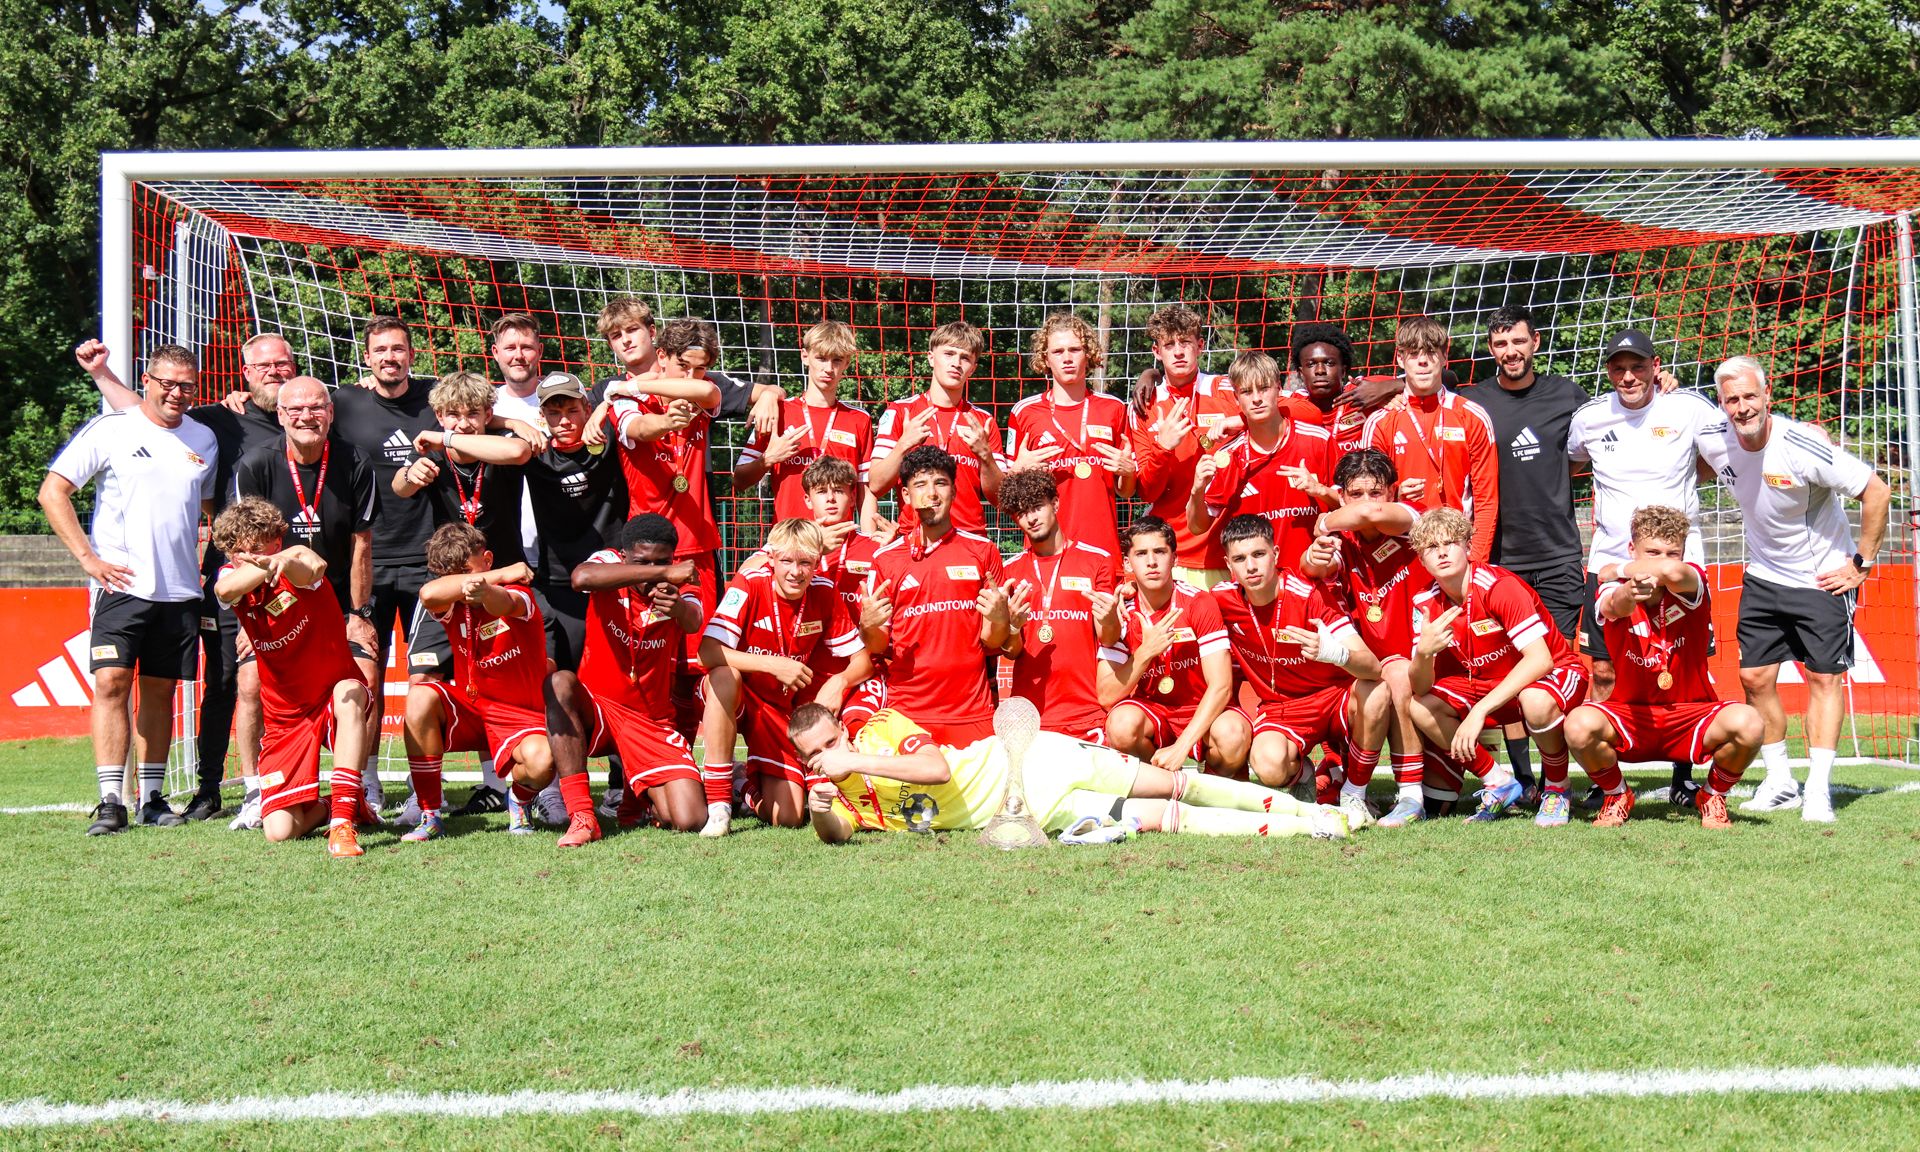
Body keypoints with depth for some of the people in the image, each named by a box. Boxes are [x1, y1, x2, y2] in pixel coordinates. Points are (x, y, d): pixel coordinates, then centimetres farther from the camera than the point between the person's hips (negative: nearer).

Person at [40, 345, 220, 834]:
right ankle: (111, 802, -10)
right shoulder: (109, 429, -2)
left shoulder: (204, 439, 12)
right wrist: (89, 559, -9)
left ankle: (152, 797, 16)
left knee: (160, 690, 9)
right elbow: (52, 492, -3)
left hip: (181, 589, 4)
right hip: (121, 584, -4)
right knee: (112, 682, -11)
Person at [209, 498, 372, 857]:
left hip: (334, 697, -3)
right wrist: (267, 565, -51)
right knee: (279, 831, -13)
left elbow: (314, 567, -40)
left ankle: (343, 821, -38)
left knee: (348, 694, -40)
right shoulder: (233, 575, -3)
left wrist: (284, 563, -64)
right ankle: (322, 807, 24)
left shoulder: (298, 556, -12)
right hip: (285, 717, 3)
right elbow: (225, 589, -31)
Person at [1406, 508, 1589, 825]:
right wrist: (1424, 652, -39)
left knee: (1536, 702, -40)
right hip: (1486, 682, 5)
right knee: (1418, 708, -18)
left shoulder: (1499, 586, -26)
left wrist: (1479, 711, -40)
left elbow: (1540, 658, -35)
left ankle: (1557, 790, -10)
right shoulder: (1426, 604, -9)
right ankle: (1498, 783, -2)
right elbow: (1421, 689, -14)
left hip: (1556, 672, -5)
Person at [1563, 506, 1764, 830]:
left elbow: (1673, 571, -35)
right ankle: (1616, 795, 2)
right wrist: (1628, 592, -60)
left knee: (1747, 724, -31)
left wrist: (1622, 569, -15)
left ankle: (1713, 796, 2)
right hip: (1629, 715, 0)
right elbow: (1615, 606, -35)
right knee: (1580, 724, -32)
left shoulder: (1693, 582, -9)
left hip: (1691, 715, 0)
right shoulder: (1615, 588, -8)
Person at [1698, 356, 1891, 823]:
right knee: (1755, 677, 3)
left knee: (1825, 677, -4)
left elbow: (1877, 491, -18)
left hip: (1823, 578, -5)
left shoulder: (1804, 447, -26)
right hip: (1764, 577, 5)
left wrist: (1862, 564, -14)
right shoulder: (1714, 441, -11)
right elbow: (1693, 470, 17)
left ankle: (1818, 791, -1)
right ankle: (1779, 783, 14)